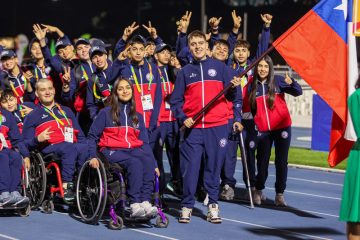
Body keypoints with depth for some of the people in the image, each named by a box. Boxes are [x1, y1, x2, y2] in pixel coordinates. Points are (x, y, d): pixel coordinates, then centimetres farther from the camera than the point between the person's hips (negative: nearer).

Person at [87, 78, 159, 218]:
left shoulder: (137, 116, 19)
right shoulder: (106, 113, 6)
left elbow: (144, 142, 17)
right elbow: (92, 136, 7)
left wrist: (154, 164, 7)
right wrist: (93, 157, -7)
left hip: (133, 149, 4)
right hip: (112, 151, -4)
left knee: (148, 161, -32)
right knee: (135, 163, -36)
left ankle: (145, 201, -41)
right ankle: (135, 204, -42)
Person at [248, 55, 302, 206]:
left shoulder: (278, 81, -5)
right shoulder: (253, 86, 2)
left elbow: (298, 92, -15)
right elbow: (251, 108, 10)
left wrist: (291, 83, -35)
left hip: (282, 128, -2)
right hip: (263, 130, 2)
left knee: (281, 161, 2)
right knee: (262, 161, 7)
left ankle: (280, 194, 7)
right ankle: (258, 191, 24)